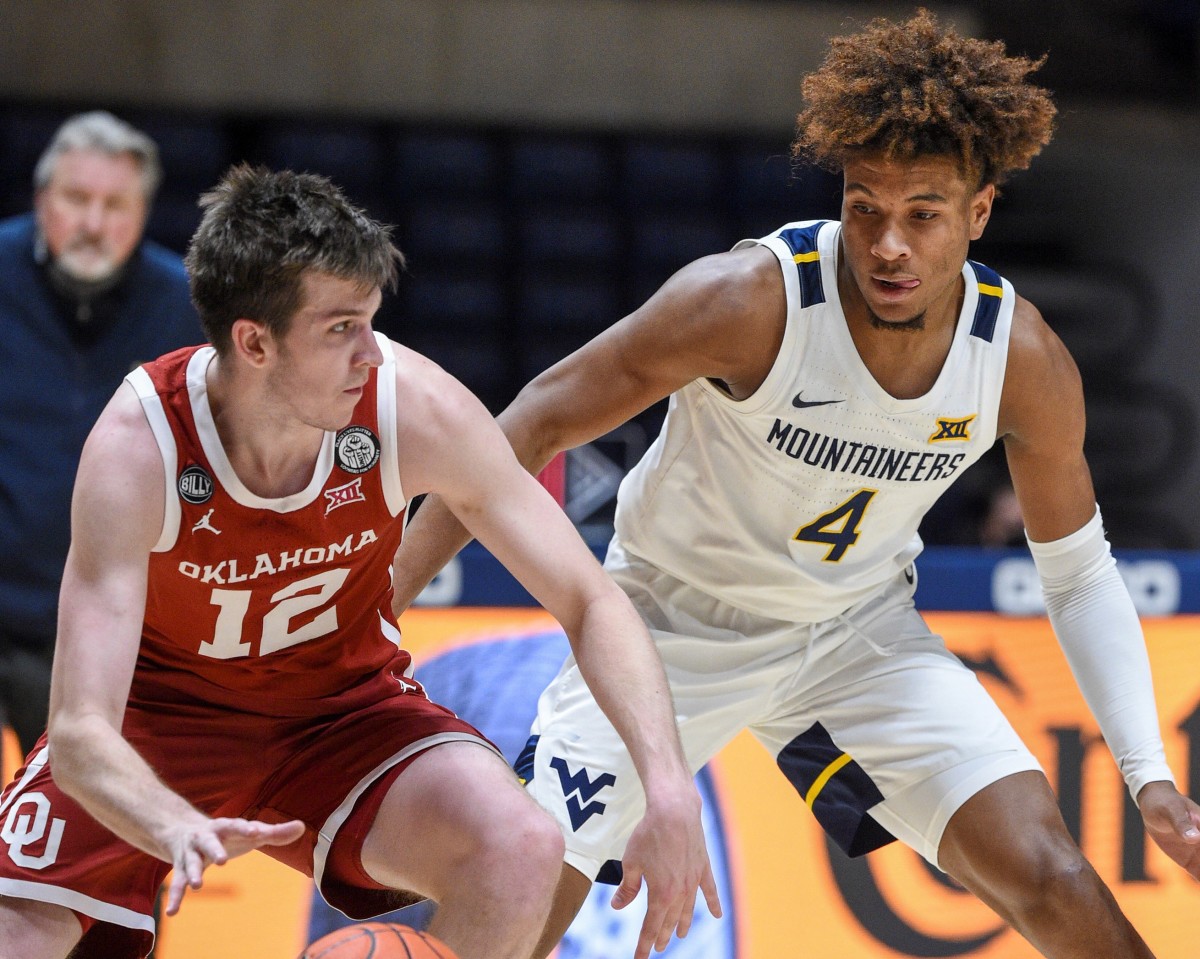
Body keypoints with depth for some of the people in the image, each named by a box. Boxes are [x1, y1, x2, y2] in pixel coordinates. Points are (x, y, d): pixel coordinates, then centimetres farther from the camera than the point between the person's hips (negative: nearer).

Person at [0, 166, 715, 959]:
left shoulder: (417, 410, -23)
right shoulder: (137, 446, -28)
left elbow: (592, 604, -15)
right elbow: (80, 730, -33)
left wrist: (669, 787, -30)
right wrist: (181, 831, -55)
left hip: (346, 702, 2)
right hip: (164, 708, -1)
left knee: (522, 848, -26)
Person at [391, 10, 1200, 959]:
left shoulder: (1027, 363, -17)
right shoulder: (750, 301, -29)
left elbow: (1080, 574, -2)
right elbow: (535, 427, -19)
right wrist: (378, 600, -22)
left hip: (861, 632, 3)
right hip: (674, 624, -2)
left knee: (1049, 880, -14)